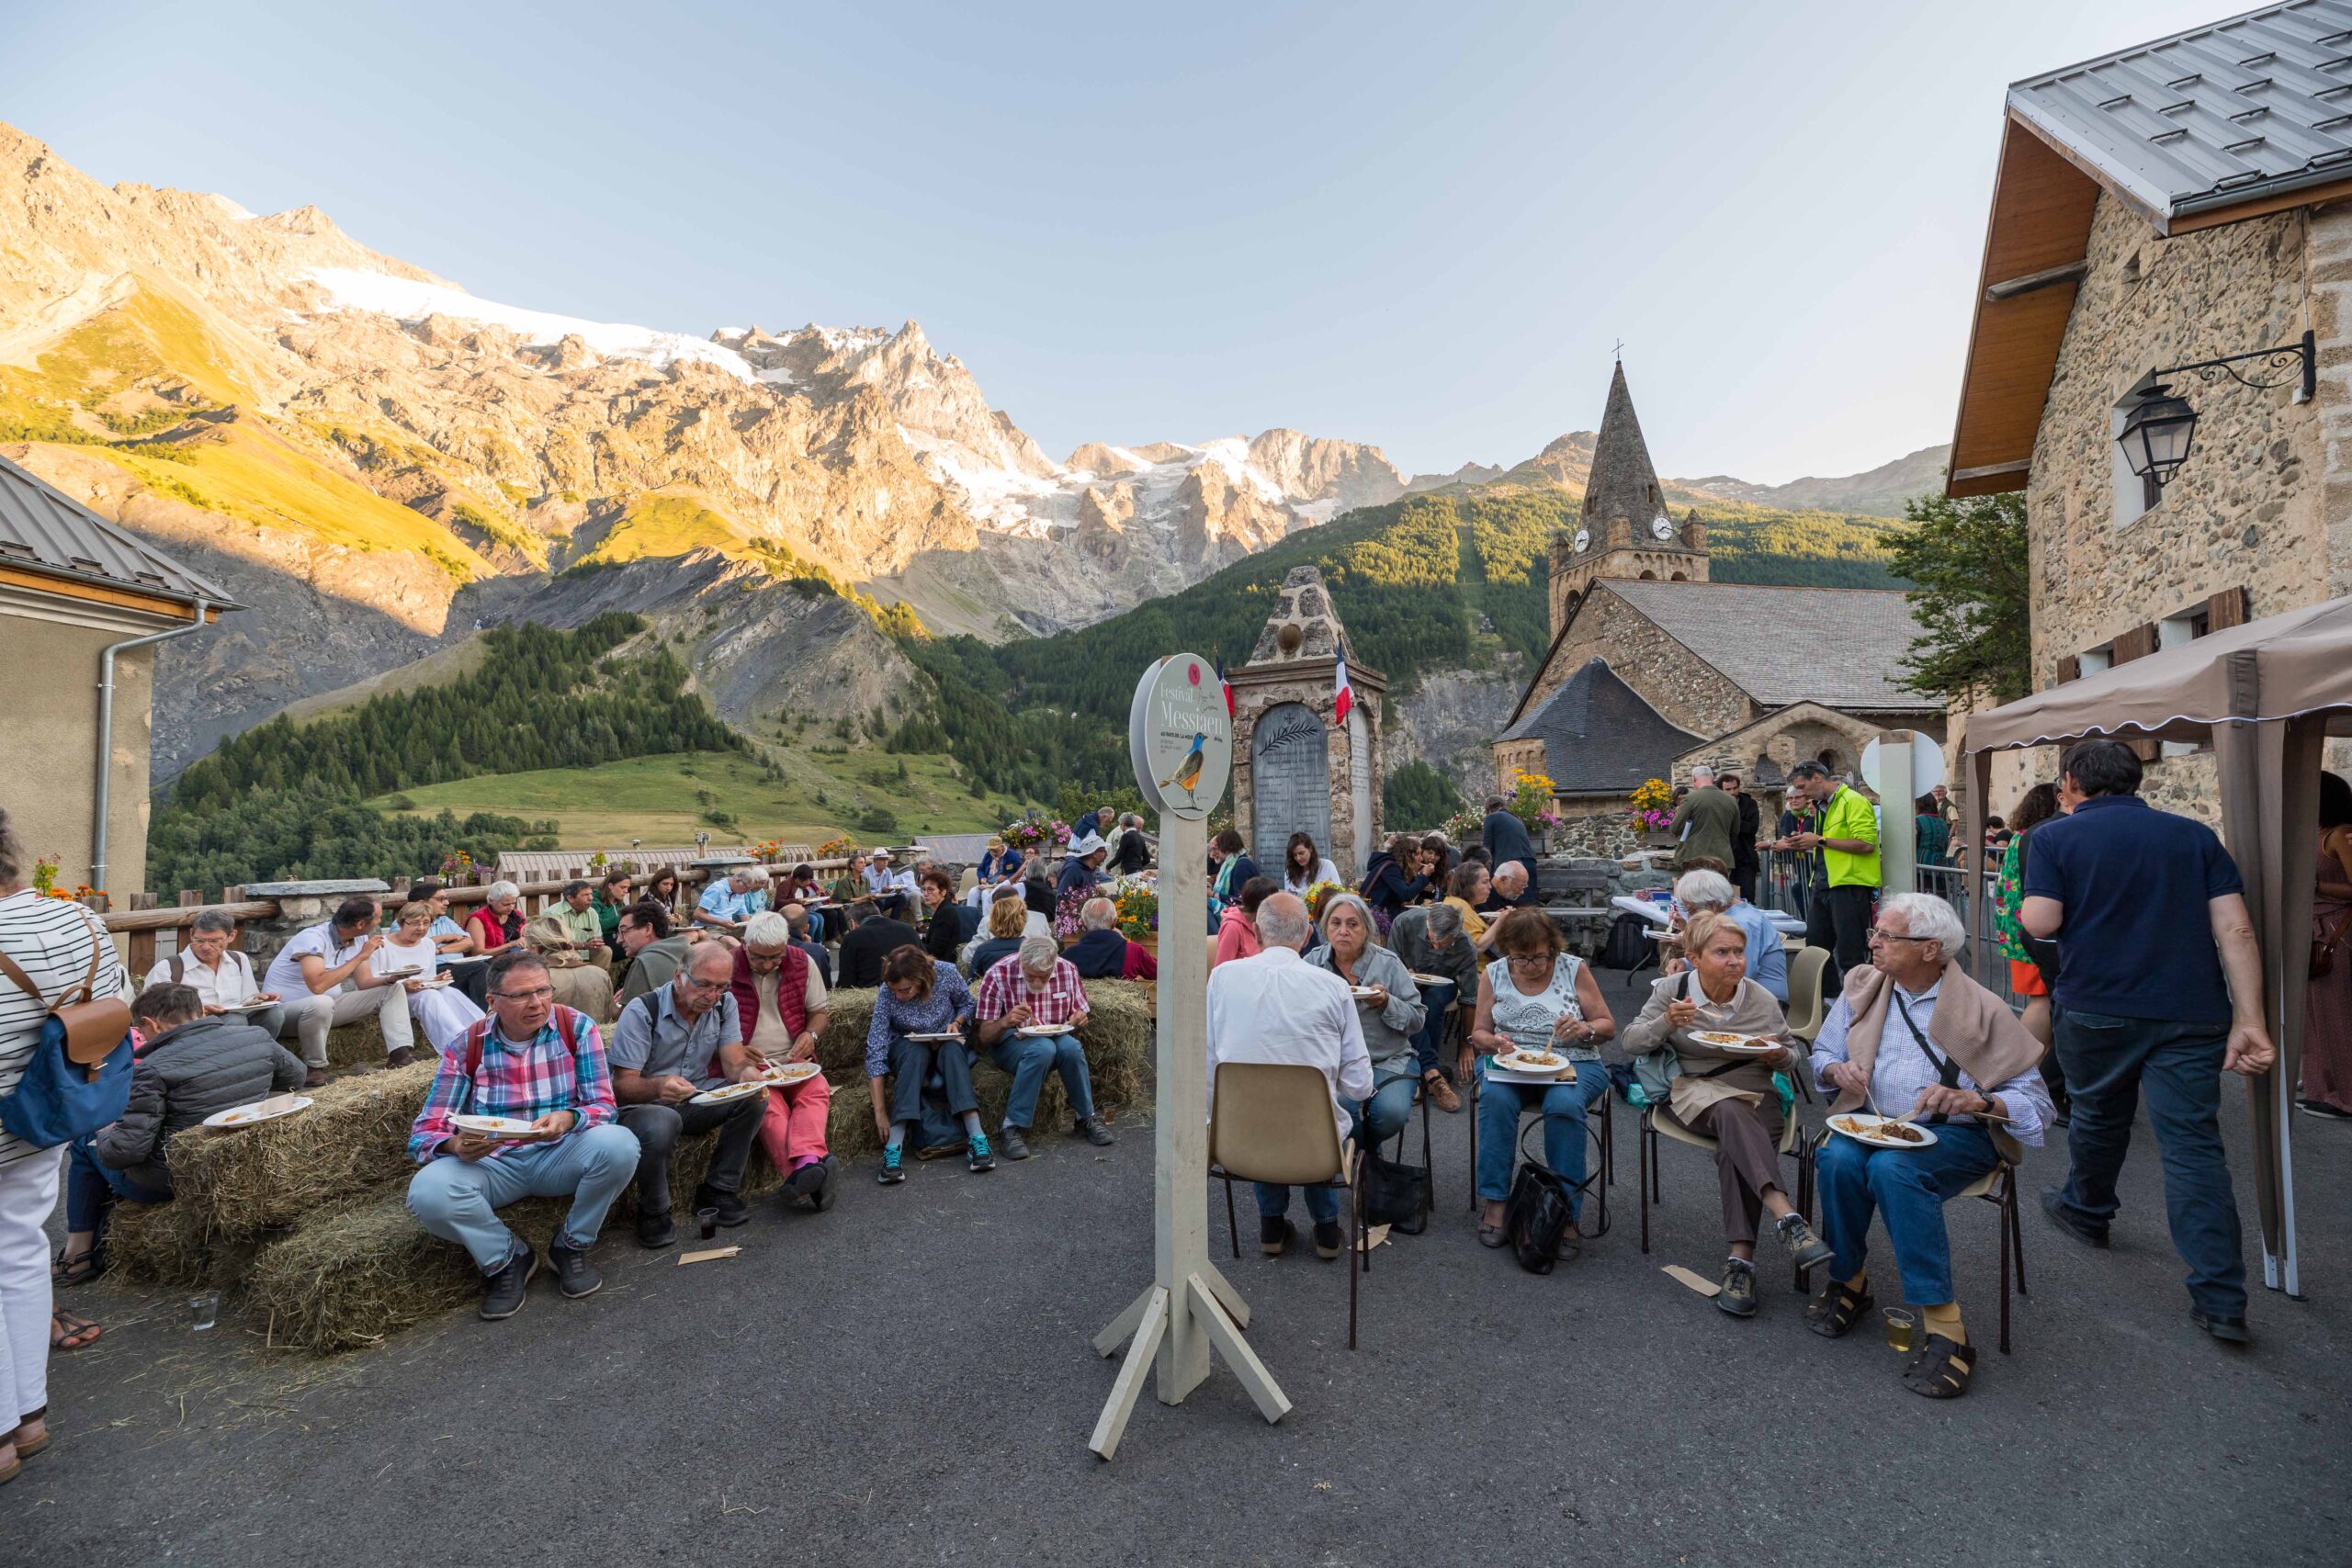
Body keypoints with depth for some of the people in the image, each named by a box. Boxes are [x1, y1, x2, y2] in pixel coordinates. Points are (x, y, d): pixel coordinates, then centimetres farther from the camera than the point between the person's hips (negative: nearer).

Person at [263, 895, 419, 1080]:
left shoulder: (359, 939, -2)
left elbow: (364, 982, 1)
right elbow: (318, 986, -39)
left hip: (325, 1005, 8)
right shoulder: (313, 938, -26)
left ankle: (400, 1052, -16)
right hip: (284, 1009, -8)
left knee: (392, 989, -4)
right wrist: (361, 956, -32)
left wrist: (389, 979, -21)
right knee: (321, 1003, -40)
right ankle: (315, 1069, -20)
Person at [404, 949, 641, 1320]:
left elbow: (604, 1106, -8)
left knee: (619, 1144, -31)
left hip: (561, 1157, -1)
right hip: (492, 1163, 1)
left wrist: (569, 1119, -31)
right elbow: (425, 1132, -4)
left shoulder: (578, 1028, -5)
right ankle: (506, 1258, 0)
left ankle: (571, 1246, -2)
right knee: (427, 1191, -29)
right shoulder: (467, 1047, -2)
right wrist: (454, 1146, -29)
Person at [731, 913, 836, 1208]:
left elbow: (818, 1012, 16)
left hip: (794, 1062, 3)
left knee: (817, 1090, -29)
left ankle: (806, 1163, -50)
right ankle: (810, 1178, -45)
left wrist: (811, 1034, -7)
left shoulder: (803, 962, 4)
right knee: (769, 1105, -33)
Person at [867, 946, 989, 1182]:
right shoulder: (886, 995, -24)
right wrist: (879, 1111, -29)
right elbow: (875, 1052, -26)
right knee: (917, 1052, -36)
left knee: (953, 1050, -34)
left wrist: (957, 1022, -20)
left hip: (946, 1042, 1)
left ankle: (977, 1138, -41)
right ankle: (894, 1147, -41)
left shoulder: (946, 973, -21)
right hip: (907, 1048, -1)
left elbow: (967, 1003, 1)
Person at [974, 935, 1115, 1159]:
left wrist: (1079, 1020, -17)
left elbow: (1079, 1016, 8)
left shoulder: (1068, 970, -7)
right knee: (1043, 1048, -36)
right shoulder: (998, 975, -16)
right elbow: (984, 1037, -14)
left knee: (1071, 1047, -32)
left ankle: (1085, 1119, -11)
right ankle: (1012, 1129, -25)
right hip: (1010, 1040, -3)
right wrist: (1005, 1022, -36)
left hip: (1054, 1037, 3)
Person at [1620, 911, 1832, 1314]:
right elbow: (1632, 1042, 0)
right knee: (1732, 1114, -37)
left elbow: (1791, 1058, 16)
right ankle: (1786, 1217, -48)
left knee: (1734, 1146, -33)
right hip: (1695, 1091, -1)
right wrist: (1667, 1024, -19)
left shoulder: (1762, 1001, 4)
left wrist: (1779, 1055, -9)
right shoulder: (1672, 990, 0)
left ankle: (1741, 1260, -33)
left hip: (1757, 1096, 1)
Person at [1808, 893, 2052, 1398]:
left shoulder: (1980, 1009, -5)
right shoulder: (1861, 988, 6)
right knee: (1839, 1158, -31)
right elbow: (1821, 1055, 15)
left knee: (1894, 1167, -36)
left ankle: (1945, 1327, -25)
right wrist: (1837, 1069, -9)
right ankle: (1847, 1281, -6)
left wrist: (1975, 1101, -26)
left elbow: (2035, 1101, -6)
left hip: (1954, 1134, -3)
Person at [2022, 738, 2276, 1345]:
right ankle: (2220, 1301, 1)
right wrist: (2249, 1019, 0)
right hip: (2192, 1012, 2)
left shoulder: (2055, 837, -3)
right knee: (2194, 1143, 2)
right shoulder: (2195, 835, 8)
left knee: (2098, 1118, 20)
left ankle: (2086, 1211, 42)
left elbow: (2041, 923, -12)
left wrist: (2024, 905, 11)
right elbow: (2236, 930, 1)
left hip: (2097, 1009, -2)